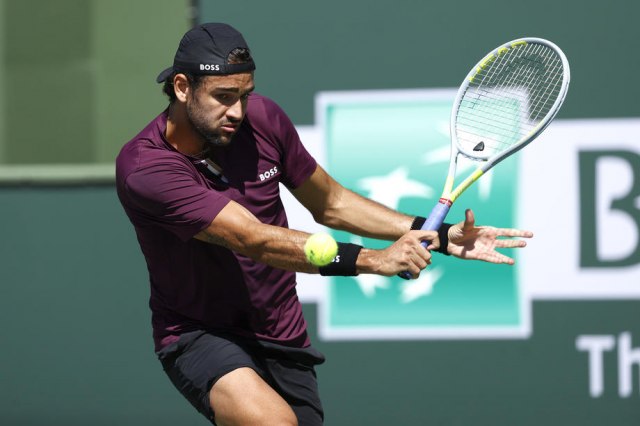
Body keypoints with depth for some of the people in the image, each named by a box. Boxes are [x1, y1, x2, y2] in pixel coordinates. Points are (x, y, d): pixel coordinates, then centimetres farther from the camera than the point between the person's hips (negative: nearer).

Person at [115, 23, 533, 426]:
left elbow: (331, 204, 10)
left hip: (283, 337, 7)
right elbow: (255, 240, -31)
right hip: (199, 335, -6)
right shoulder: (143, 168, -24)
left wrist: (441, 236, 1)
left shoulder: (263, 118, -6)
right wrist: (374, 260, -37)